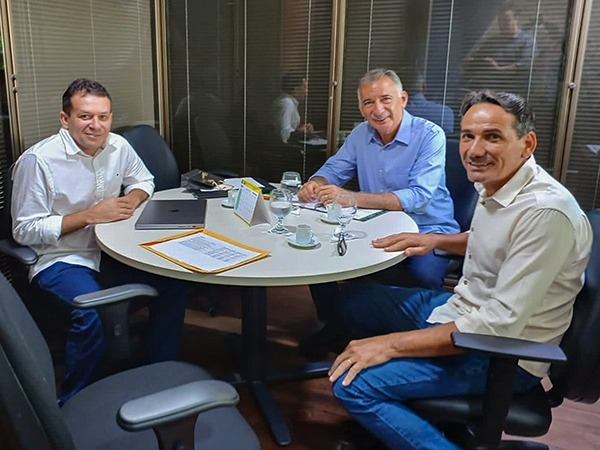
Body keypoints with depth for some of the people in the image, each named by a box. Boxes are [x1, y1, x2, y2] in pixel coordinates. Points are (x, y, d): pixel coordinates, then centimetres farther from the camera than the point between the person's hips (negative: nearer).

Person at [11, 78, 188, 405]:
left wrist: (131, 199, -6)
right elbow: (25, 231, -13)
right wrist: (89, 215, -20)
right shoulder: (38, 160, -16)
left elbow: (144, 180, 19)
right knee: (91, 313, -33)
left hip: (111, 250, 6)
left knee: (172, 282, -14)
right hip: (60, 258, -5)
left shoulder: (118, 146, 0)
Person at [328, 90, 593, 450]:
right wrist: (435, 240, 5)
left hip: (503, 354, -9)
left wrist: (392, 343, -27)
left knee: (353, 385, -20)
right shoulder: (495, 184, 0)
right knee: (354, 299, 17)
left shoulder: (546, 211, -28)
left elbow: (501, 325, -30)